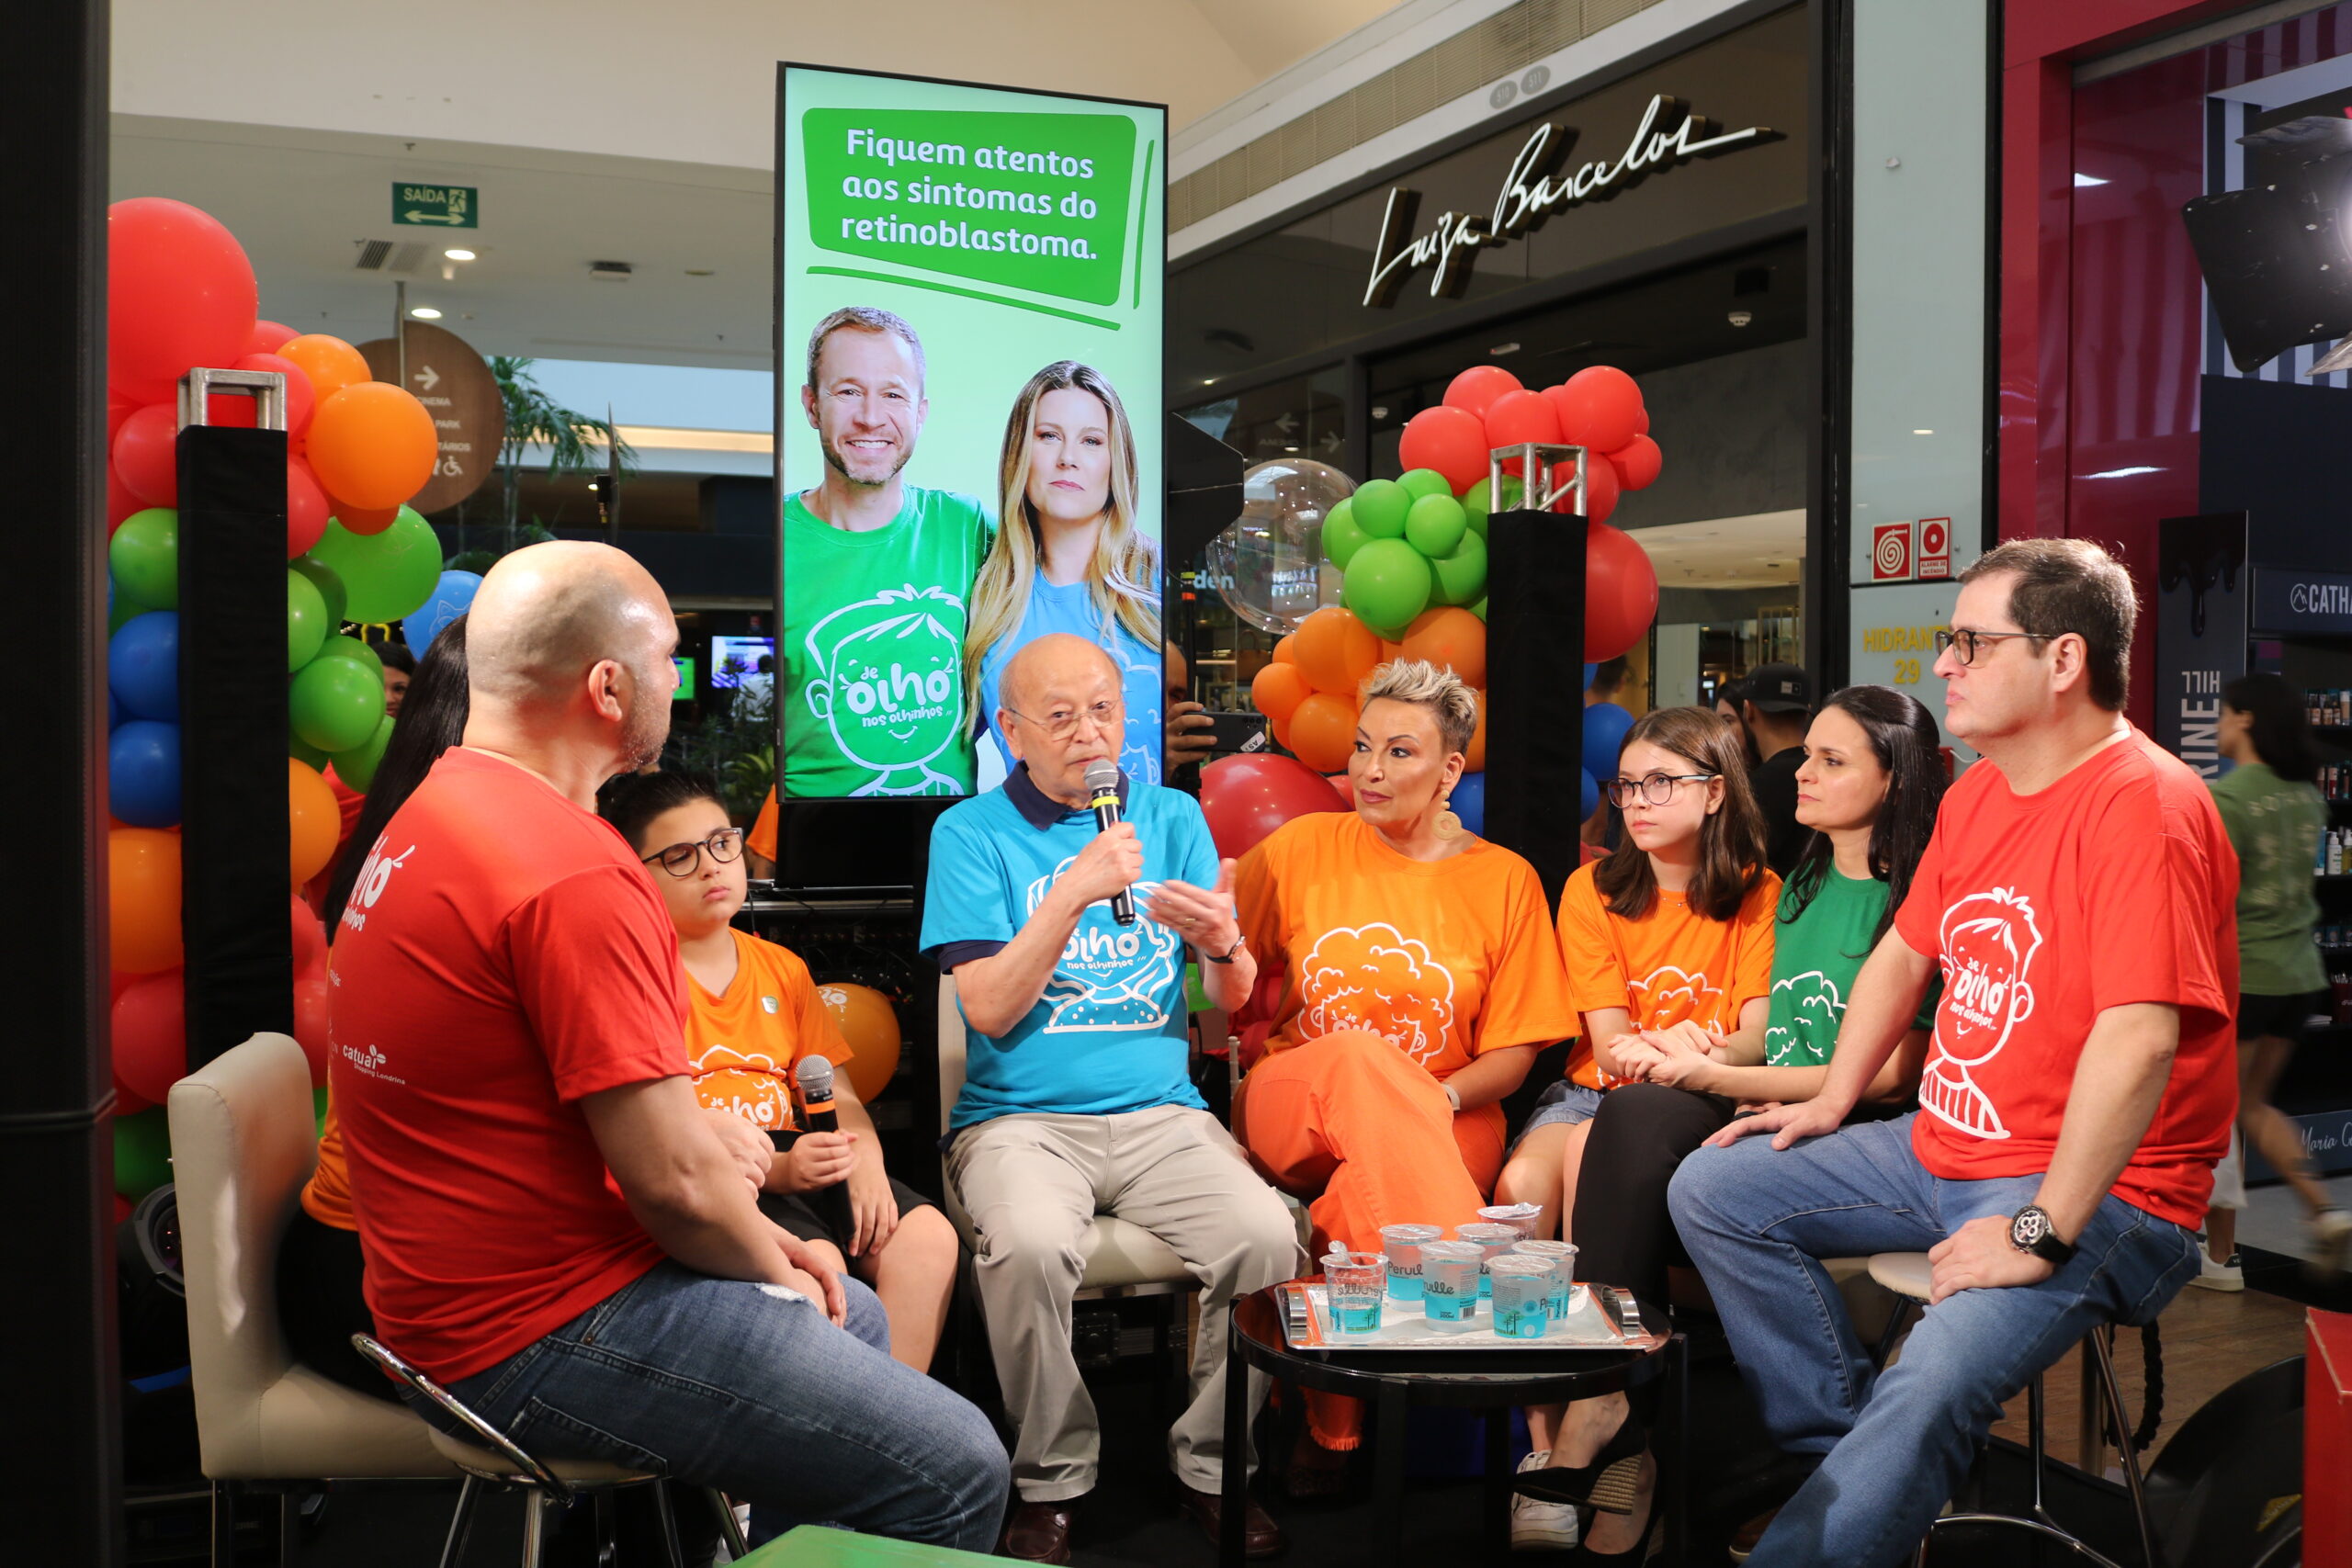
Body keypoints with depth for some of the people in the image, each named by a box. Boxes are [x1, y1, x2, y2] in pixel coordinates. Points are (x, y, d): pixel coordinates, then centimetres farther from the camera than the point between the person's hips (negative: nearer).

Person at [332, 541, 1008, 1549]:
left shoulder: (433, 814, 9)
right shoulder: (572, 875, -24)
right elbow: (673, 1179, -23)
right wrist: (774, 1268, -4)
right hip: (542, 1334, -11)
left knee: (854, 1319, 26)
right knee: (955, 1473, -10)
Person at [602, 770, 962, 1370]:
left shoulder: (782, 968, 19)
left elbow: (837, 1092, 15)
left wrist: (866, 1158, -8)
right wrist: (773, 1170, -24)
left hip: (799, 1160, 6)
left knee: (929, 1237, -17)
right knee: (817, 1263, -31)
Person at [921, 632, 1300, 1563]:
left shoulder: (1174, 817, 13)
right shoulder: (973, 833, 4)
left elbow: (1234, 1002, 11)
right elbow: (987, 1007, -7)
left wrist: (1222, 946, -13)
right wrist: (1074, 892, -17)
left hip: (1160, 1113, 3)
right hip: (1021, 1118, -2)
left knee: (1266, 1236, -25)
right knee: (1029, 1245, -34)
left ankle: (1209, 1465, 0)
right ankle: (1050, 1485, -8)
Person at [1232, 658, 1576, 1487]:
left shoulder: (1505, 880, 6)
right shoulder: (1300, 848, 8)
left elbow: (1515, 1052, 5)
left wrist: (1436, 1100, -16)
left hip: (1442, 1127, 0)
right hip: (1289, 1119, 1)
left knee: (1359, 1192, -39)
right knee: (1358, 1053, -38)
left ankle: (1334, 1423, -30)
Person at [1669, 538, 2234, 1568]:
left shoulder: (2145, 804, -20)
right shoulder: (1977, 792, 10)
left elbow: (2139, 1037, -28)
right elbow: (1906, 953, 21)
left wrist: (2041, 1233, -27)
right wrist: (1833, 1101, 13)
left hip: (2095, 1190, -9)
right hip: (1940, 1151, 10)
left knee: (1927, 1397, -31)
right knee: (1711, 1189, 4)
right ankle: (1842, 1440, 2)